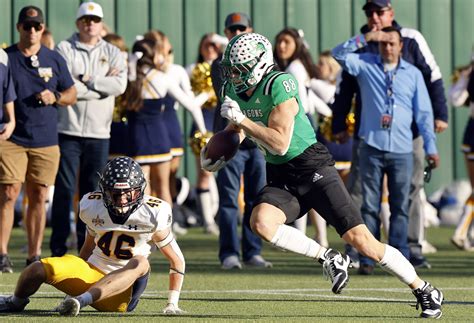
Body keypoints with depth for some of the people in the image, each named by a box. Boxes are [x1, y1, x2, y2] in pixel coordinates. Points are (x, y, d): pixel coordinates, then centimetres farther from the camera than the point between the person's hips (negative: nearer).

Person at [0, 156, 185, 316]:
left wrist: (172, 304, -5)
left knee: (140, 263, -36)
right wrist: (71, 289, 24)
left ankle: (83, 299, -46)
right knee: (39, 269, -22)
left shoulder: (153, 214, -11)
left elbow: (176, 260, -1)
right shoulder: (92, 206, -1)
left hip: (122, 294, -3)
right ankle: (16, 303, 11)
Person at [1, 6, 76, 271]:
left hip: (46, 141, 3)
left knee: (39, 197, 4)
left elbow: (72, 94, 16)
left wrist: (55, 97, -4)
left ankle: (35, 255, 9)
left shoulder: (55, 60, 10)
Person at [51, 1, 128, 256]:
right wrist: (103, 86, -8)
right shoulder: (65, 49, 2)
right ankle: (58, 248, 0)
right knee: (64, 189, -3)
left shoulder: (112, 53, 11)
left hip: (99, 133, 3)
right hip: (68, 130, -3)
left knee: (93, 191, 5)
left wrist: (87, 81, -11)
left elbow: (120, 85, -7)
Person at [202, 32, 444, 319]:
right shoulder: (234, 91, 4)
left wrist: (242, 119, -24)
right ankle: (328, 258, -6)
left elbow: (280, 143, -26)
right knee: (260, 222, -26)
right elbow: (236, 129, 26)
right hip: (281, 178, 6)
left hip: (312, 169, -6)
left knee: (359, 239, -11)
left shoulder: (279, 85, -20)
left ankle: (424, 290, 6)